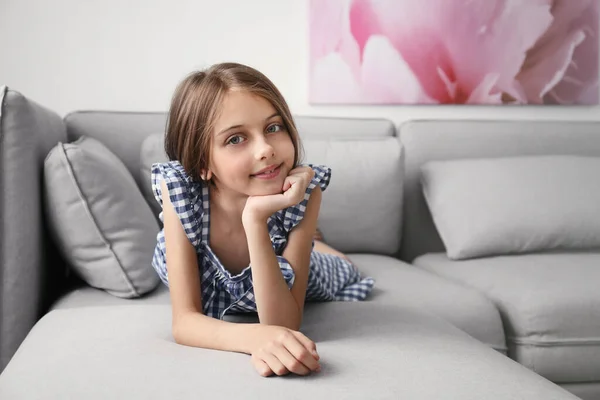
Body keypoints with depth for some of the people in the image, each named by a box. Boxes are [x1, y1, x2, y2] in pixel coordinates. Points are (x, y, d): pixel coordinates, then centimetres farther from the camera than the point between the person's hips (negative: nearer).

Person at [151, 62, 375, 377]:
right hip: (207, 281, 1)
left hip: (286, 280, 0)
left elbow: (283, 326, -44)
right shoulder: (178, 189, -42)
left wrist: (257, 220, -56)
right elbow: (185, 321, -42)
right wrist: (253, 337, -63)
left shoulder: (304, 192, -42)